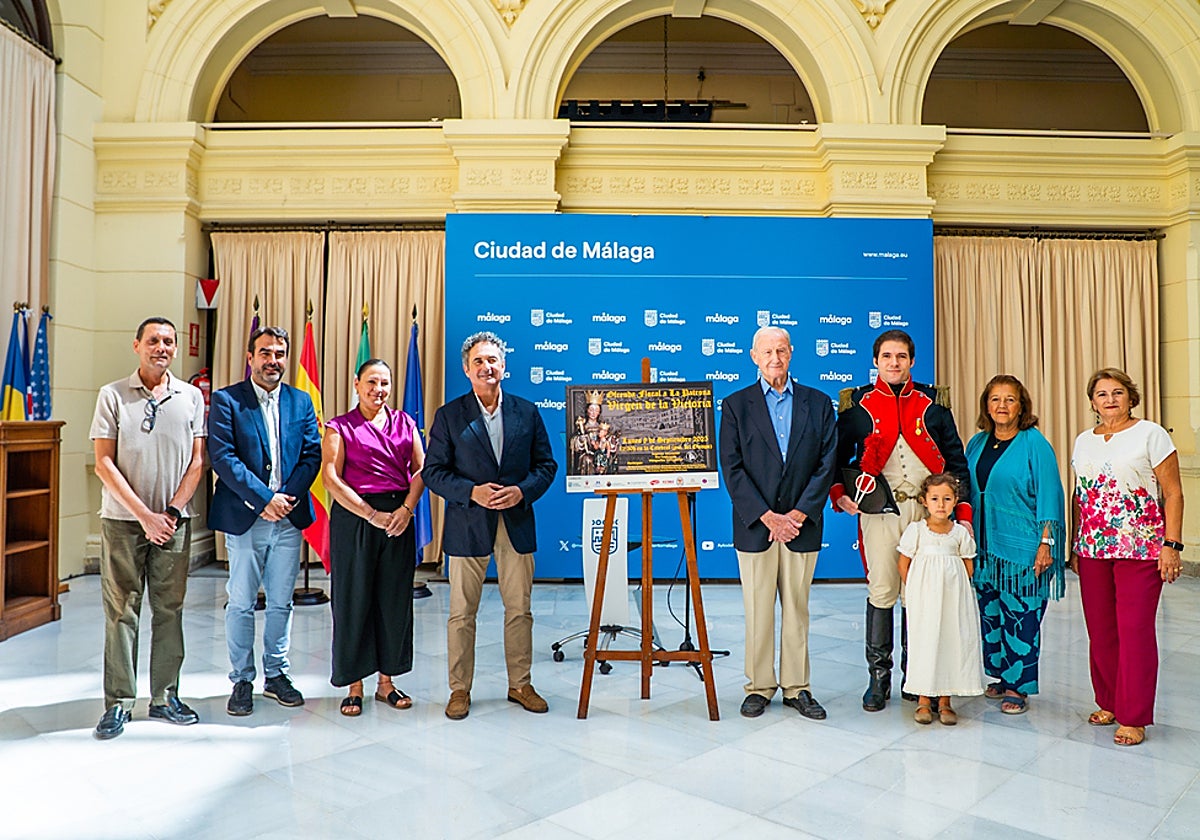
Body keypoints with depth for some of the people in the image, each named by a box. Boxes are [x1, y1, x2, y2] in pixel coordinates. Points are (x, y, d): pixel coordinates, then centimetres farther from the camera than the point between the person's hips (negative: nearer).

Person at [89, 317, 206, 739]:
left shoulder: (192, 397, 6)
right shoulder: (112, 395, 1)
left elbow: (197, 461, 4)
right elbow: (104, 463, -4)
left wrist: (171, 511, -7)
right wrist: (144, 515, -11)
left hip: (174, 520, 2)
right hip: (122, 519, -1)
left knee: (169, 609, 6)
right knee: (121, 610, 3)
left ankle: (165, 697, 17)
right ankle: (118, 703, 13)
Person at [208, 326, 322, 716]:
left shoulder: (301, 402, 9)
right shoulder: (226, 400, -2)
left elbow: (312, 455, 4)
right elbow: (222, 456, -11)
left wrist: (288, 496, -11)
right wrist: (264, 498, -17)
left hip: (289, 520, 3)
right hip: (244, 518, -3)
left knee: (281, 602, 12)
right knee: (241, 604, 6)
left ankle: (277, 675, 26)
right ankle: (242, 681, 20)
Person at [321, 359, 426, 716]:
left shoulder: (405, 423, 13)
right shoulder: (340, 427, 2)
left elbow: (421, 469, 6)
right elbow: (330, 477, -8)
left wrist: (407, 508, -10)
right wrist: (371, 515, -14)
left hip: (399, 518, 3)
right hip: (354, 517, -3)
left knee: (395, 599, 7)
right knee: (353, 600, 2)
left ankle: (386, 682, 20)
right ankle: (354, 686, 16)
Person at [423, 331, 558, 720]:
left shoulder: (527, 412, 6)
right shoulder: (449, 415, 1)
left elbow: (546, 465, 7)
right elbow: (434, 471, -2)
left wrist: (522, 491, -11)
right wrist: (472, 492, -16)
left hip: (517, 524, 2)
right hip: (467, 526, -2)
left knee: (520, 610, 9)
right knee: (461, 613, 6)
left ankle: (520, 684, 25)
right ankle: (460, 689, 20)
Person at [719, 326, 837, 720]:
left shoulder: (818, 404, 6)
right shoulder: (735, 405, 2)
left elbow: (826, 465, 1)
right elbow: (732, 469, -4)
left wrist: (797, 515, -8)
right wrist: (767, 517, -11)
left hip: (801, 525, 1)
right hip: (755, 526, -1)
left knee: (797, 609, 9)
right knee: (758, 610, 5)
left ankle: (796, 687, 22)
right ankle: (759, 686, 19)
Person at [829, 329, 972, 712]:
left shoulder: (933, 403, 9)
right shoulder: (857, 404, 6)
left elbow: (956, 460, 10)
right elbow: (837, 456, 10)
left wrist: (963, 511, 4)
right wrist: (839, 493, -8)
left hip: (927, 509, 1)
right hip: (879, 510, -1)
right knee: (881, 591, -2)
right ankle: (878, 677, 11)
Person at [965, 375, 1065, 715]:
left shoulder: (1034, 444, -7)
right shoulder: (976, 443, 9)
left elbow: (1048, 496, -9)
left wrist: (1045, 542, -14)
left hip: (1022, 547, -6)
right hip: (985, 546, 6)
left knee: (1020, 616, 1)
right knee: (990, 612, 11)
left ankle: (1018, 687, 13)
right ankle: (1001, 676, 26)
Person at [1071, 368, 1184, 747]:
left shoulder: (1150, 434, -2)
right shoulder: (1084, 441, 13)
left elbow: (1173, 493, -4)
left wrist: (1171, 545, -11)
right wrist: (1074, 546, 14)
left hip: (1139, 549, -5)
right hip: (1092, 549, 5)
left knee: (1135, 631, -3)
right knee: (1100, 630, 8)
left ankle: (1133, 718, 8)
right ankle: (1109, 703, 24)